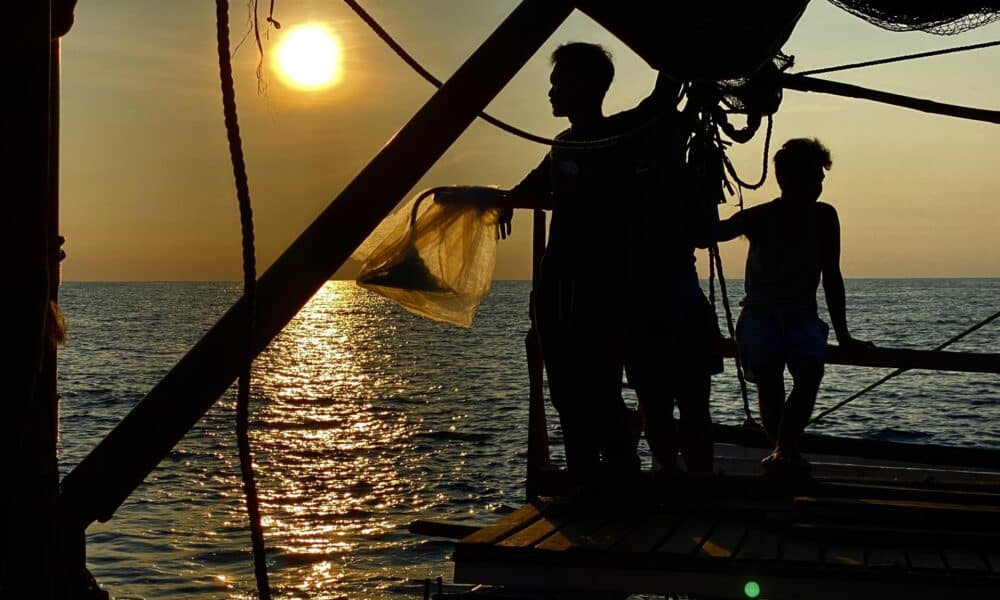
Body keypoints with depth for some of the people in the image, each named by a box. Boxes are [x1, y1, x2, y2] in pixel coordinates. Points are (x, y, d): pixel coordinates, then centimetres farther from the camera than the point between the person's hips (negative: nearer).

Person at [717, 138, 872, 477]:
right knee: (767, 372, -29)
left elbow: (831, 277, 1)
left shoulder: (824, 217, -4)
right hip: (760, 315, -1)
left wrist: (843, 336, 1)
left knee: (810, 370, -29)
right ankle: (788, 453, -19)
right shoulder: (758, 219, -8)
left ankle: (782, 454, -36)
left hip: (802, 316, 1)